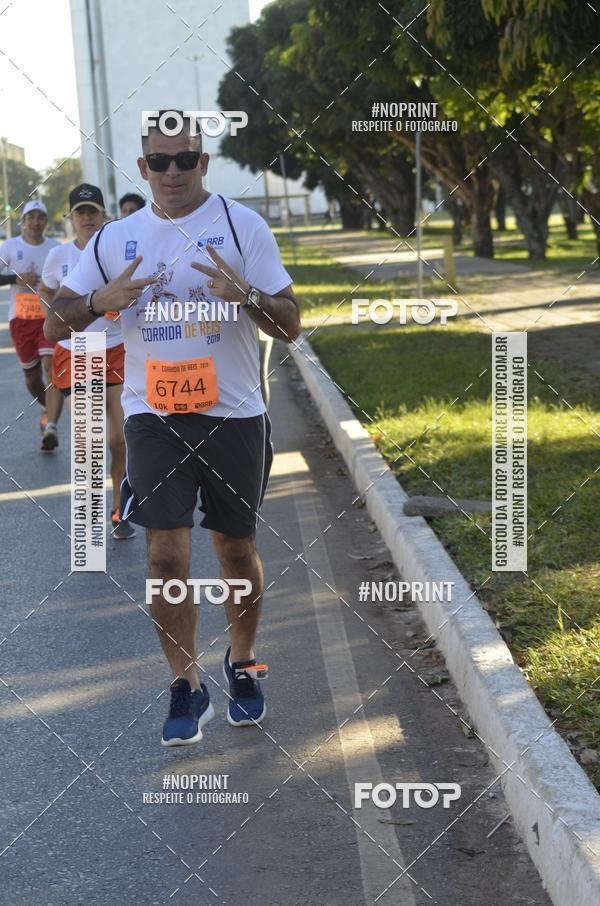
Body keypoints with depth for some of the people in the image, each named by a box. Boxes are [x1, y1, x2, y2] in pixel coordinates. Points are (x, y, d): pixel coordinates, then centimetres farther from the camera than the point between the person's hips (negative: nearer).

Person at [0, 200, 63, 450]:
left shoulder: (56, 248, 7)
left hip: (50, 317, -1)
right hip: (20, 318, 1)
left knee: (51, 368, -18)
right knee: (31, 374, 10)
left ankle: (50, 427, -26)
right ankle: (48, 409, 41)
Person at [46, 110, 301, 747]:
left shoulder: (241, 225, -3)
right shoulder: (118, 239, 5)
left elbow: (290, 326, -4)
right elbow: (55, 323, 8)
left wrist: (246, 295, -24)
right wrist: (101, 301, -13)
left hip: (233, 415, -1)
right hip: (153, 416, 1)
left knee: (236, 549, 9)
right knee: (166, 555, -5)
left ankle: (242, 664, 32)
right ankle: (187, 689, 8)